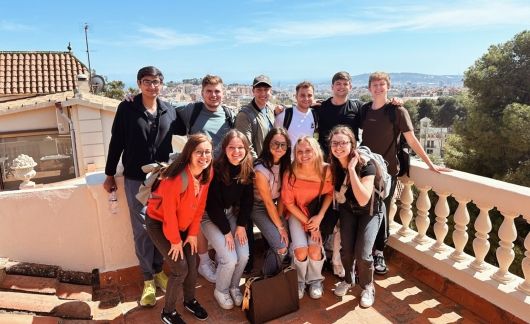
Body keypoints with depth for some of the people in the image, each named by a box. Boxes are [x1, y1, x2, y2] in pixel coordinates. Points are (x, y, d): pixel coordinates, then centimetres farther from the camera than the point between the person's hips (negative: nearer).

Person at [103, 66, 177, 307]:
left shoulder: (169, 110, 3)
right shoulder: (126, 109, -4)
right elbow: (116, 143, 0)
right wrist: (110, 174, 2)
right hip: (135, 178, -2)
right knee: (142, 228, 2)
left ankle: (158, 270, 28)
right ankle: (148, 278, 15)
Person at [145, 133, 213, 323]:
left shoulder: (207, 174, -11)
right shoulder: (177, 177, -33)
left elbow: (200, 205, -2)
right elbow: (169, 211, -25)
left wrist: (193, 233, -1)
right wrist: (175, 240, -14)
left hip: (182, 223, 6)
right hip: (159, 223, -6)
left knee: (192, 264, 6)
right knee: (180, 268, -8)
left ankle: (190, 301, 33)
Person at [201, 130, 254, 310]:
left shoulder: (247, 170, -8)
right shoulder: (216, 169, -24)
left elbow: (248, 199, 0)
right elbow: (212, 204, -19)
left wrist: (241, 225, -7)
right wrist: (226, 231, -15)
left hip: (231, 213, 5)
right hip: (210, 216, -5)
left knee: (244, 255, -8)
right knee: (230, 259, -14)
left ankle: (234, 286, 21)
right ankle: (220, 290, 16)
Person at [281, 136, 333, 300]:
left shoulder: (326, 170, -20)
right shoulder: (291, 174, -22)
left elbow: (330, 193, -3)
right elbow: (288, 202, -11)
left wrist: (319, 217, -15)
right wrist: (307, 222, -13)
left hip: (318, 214, 1)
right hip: (296, 214, -1)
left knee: (315, 248, -18)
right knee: (301, 250, -19)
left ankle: (315, 280, 14)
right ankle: (299, 281, 13)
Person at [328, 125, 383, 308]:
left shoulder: (366, 165, -28)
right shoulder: (331, 166, -15)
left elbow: (363, 200, -39)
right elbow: (336, 195, 0)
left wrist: (351, 169, -40)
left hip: (370, 211, -3)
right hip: (348, 209, 3)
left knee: (362, 254, -17)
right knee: (346, 249, -14)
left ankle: (368, 287, 14)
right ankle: (348, 279, 20)